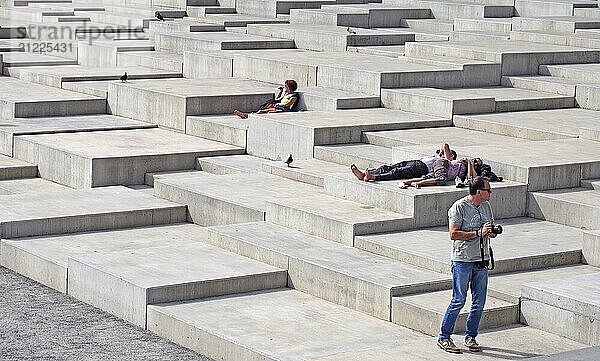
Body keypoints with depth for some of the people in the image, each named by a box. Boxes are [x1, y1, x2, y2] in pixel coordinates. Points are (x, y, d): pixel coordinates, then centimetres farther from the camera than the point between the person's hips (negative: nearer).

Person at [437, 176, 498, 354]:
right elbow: (454, 234, -17)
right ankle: (443, 337, 4)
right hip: (463, 260, -7)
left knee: (479, 302, 8)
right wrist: (478, 233, -20)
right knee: (458, 301, -6)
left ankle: (470, 337, 21)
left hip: (482, 260, 7)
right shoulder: (459, 207, -11)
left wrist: (492, 232, -3)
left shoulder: (486, 206, 11)